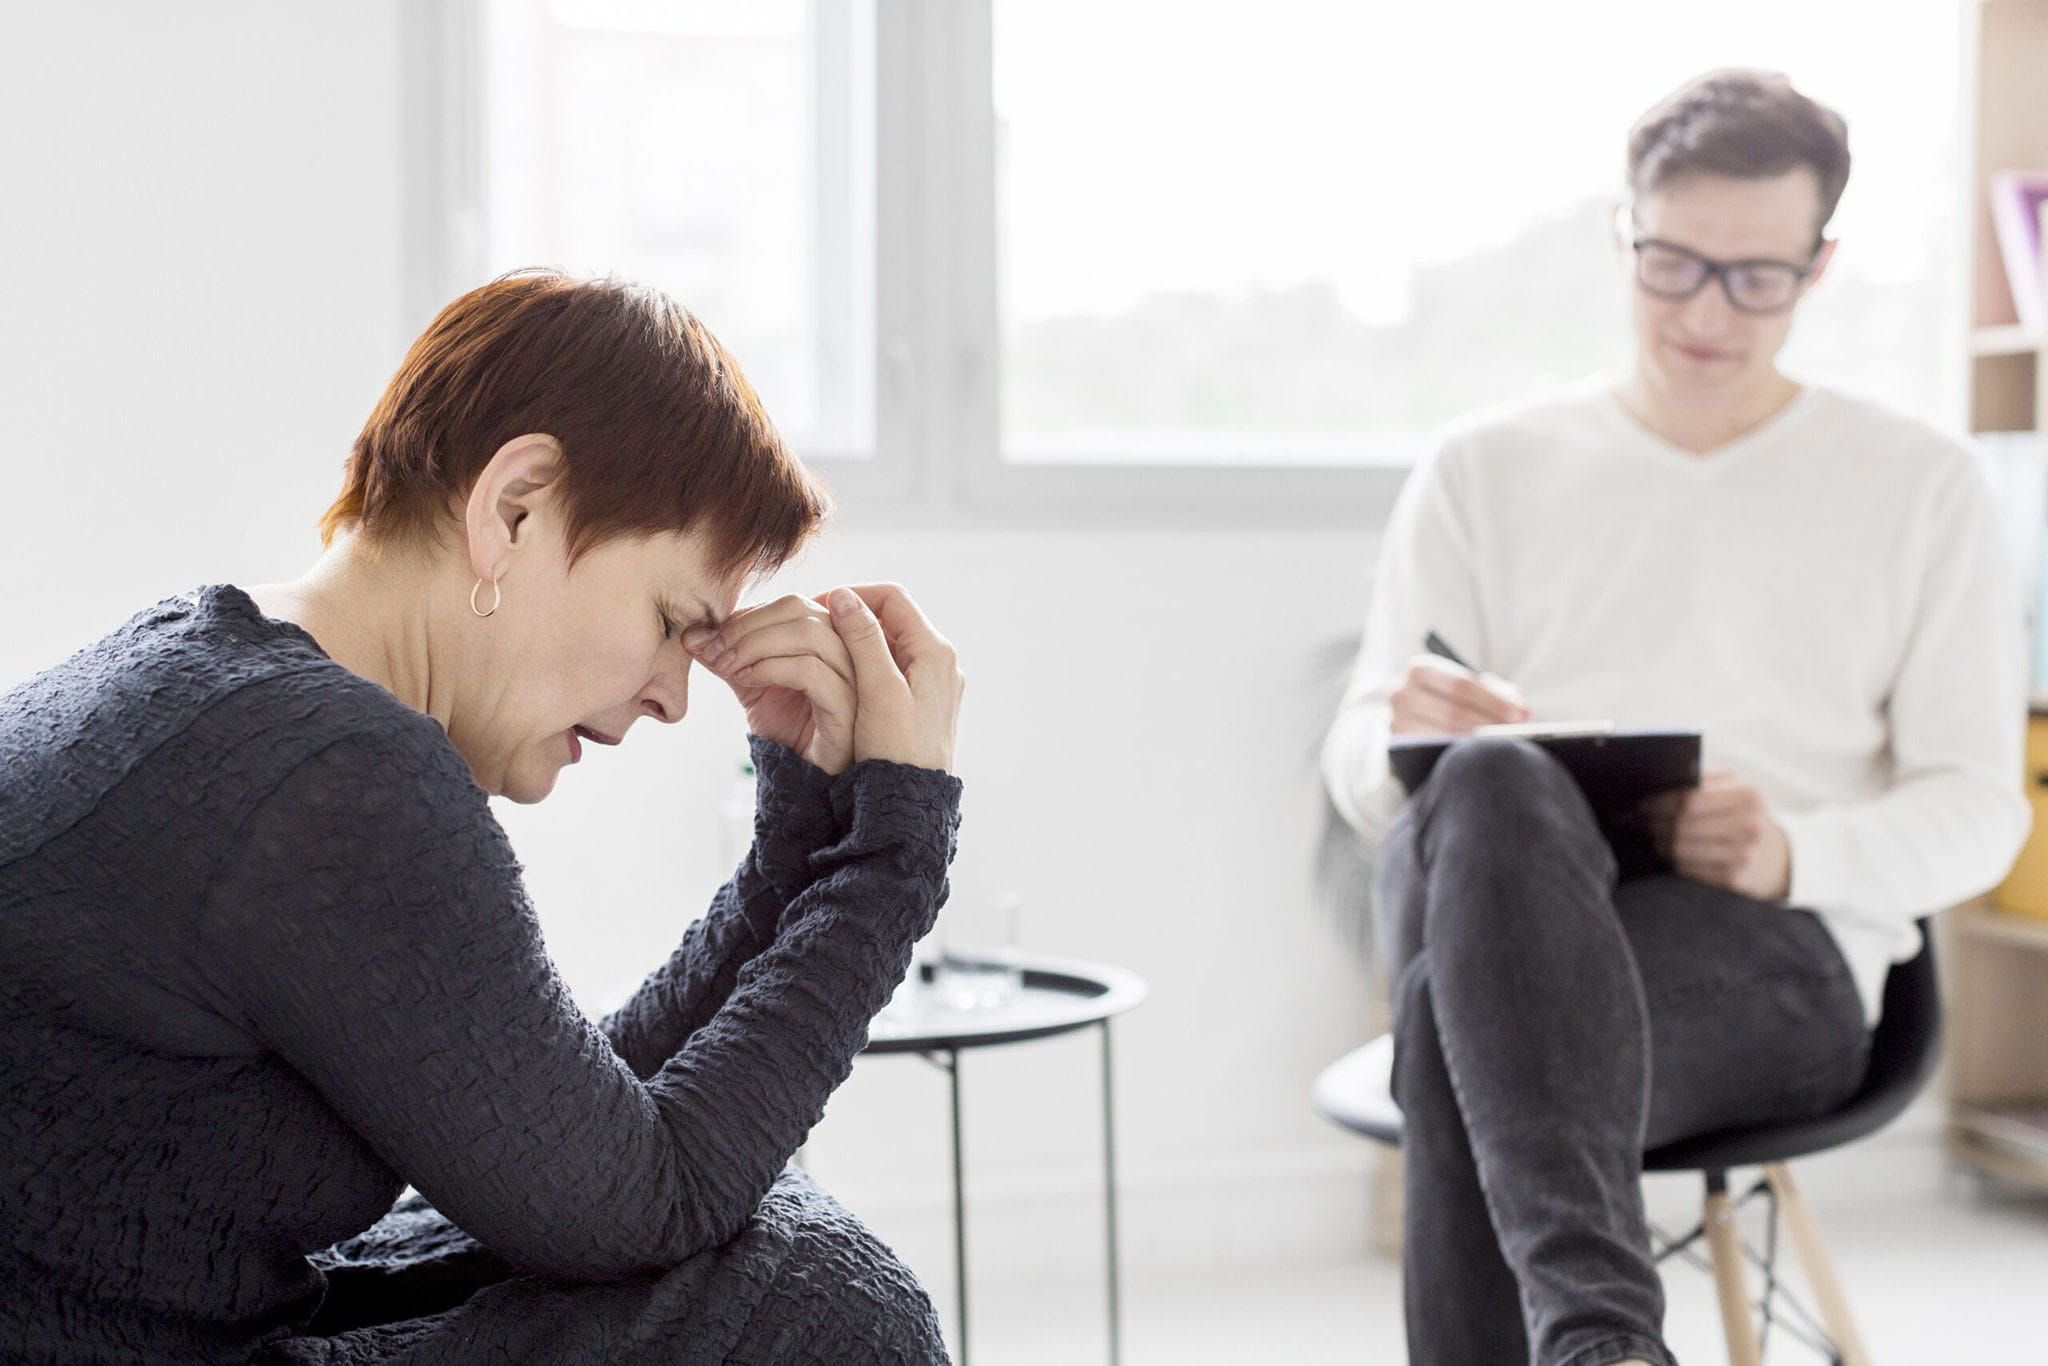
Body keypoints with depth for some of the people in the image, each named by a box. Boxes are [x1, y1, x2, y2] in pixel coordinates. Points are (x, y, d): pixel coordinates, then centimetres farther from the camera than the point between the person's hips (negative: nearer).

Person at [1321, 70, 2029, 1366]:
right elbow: (1357, 772, 12)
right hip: (1497, 900, 2)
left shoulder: (1922, 486, 16)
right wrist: (1409, 737, -15)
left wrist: (1794, 854, -13)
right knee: (1489, 782, -39)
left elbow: (1977, 810, 9)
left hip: (1785, 955, -1)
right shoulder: (1484, 469, 18)